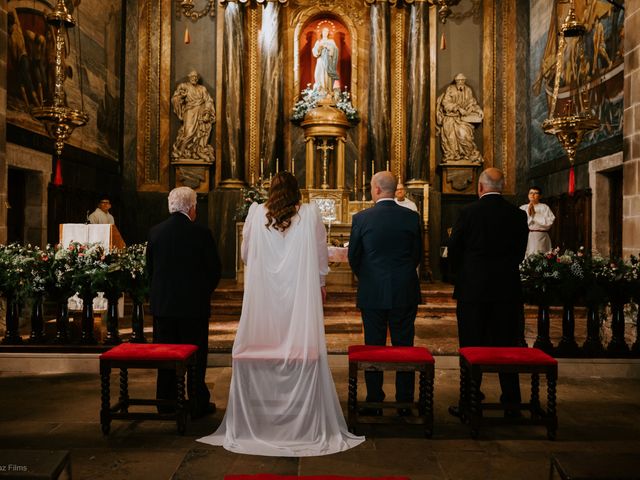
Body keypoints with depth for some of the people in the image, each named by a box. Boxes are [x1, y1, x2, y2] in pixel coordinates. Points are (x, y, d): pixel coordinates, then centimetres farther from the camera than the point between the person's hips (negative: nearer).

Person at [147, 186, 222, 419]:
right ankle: (198, 404, 15)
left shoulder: (155, 232, 0)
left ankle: (166, 402, 23)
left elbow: (150, 267, 7)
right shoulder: (201, 232, -11)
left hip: (162, 303, 4)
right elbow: (215, 268, -6)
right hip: (194, 304, -3)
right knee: (195, 355, 7)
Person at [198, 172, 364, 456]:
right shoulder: (310, 214, -2)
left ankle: (258, 421, 18)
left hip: (263, 296, 1)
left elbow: (244, 254, 10)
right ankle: (305, 426, 12)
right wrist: (320, 283, 21)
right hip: (301, 294, -1)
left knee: (261, 358, 8)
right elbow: (320, 254, 6)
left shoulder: (256, 213, 0)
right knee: (302, 355, 5)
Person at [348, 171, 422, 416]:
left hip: (372, 293, -1)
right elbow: (418, 254, 6)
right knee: (404, 347, 9)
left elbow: (353, 257, 0)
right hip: (405, 293, 2)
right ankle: (405, 403, 17)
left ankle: (375, 402, 15)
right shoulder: (411, 217, -3)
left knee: (373, 348, 8)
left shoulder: (361, 218, -8)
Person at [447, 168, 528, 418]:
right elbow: (520, 252, 7)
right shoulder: (518, 214, 1)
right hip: (507, 289, 3)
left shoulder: (467, 212, -7)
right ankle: (511, 404, 19)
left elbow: (453, 250, -3)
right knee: (507, 346, 11)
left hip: (472, 288, -3)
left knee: (471, 348, 5)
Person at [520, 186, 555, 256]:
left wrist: (535, 214, -6)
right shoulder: (522, 208, 13)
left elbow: (549, 221, -7)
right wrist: (528, 213, -8)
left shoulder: (544, 207, 7)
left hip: (540, 238, -2)